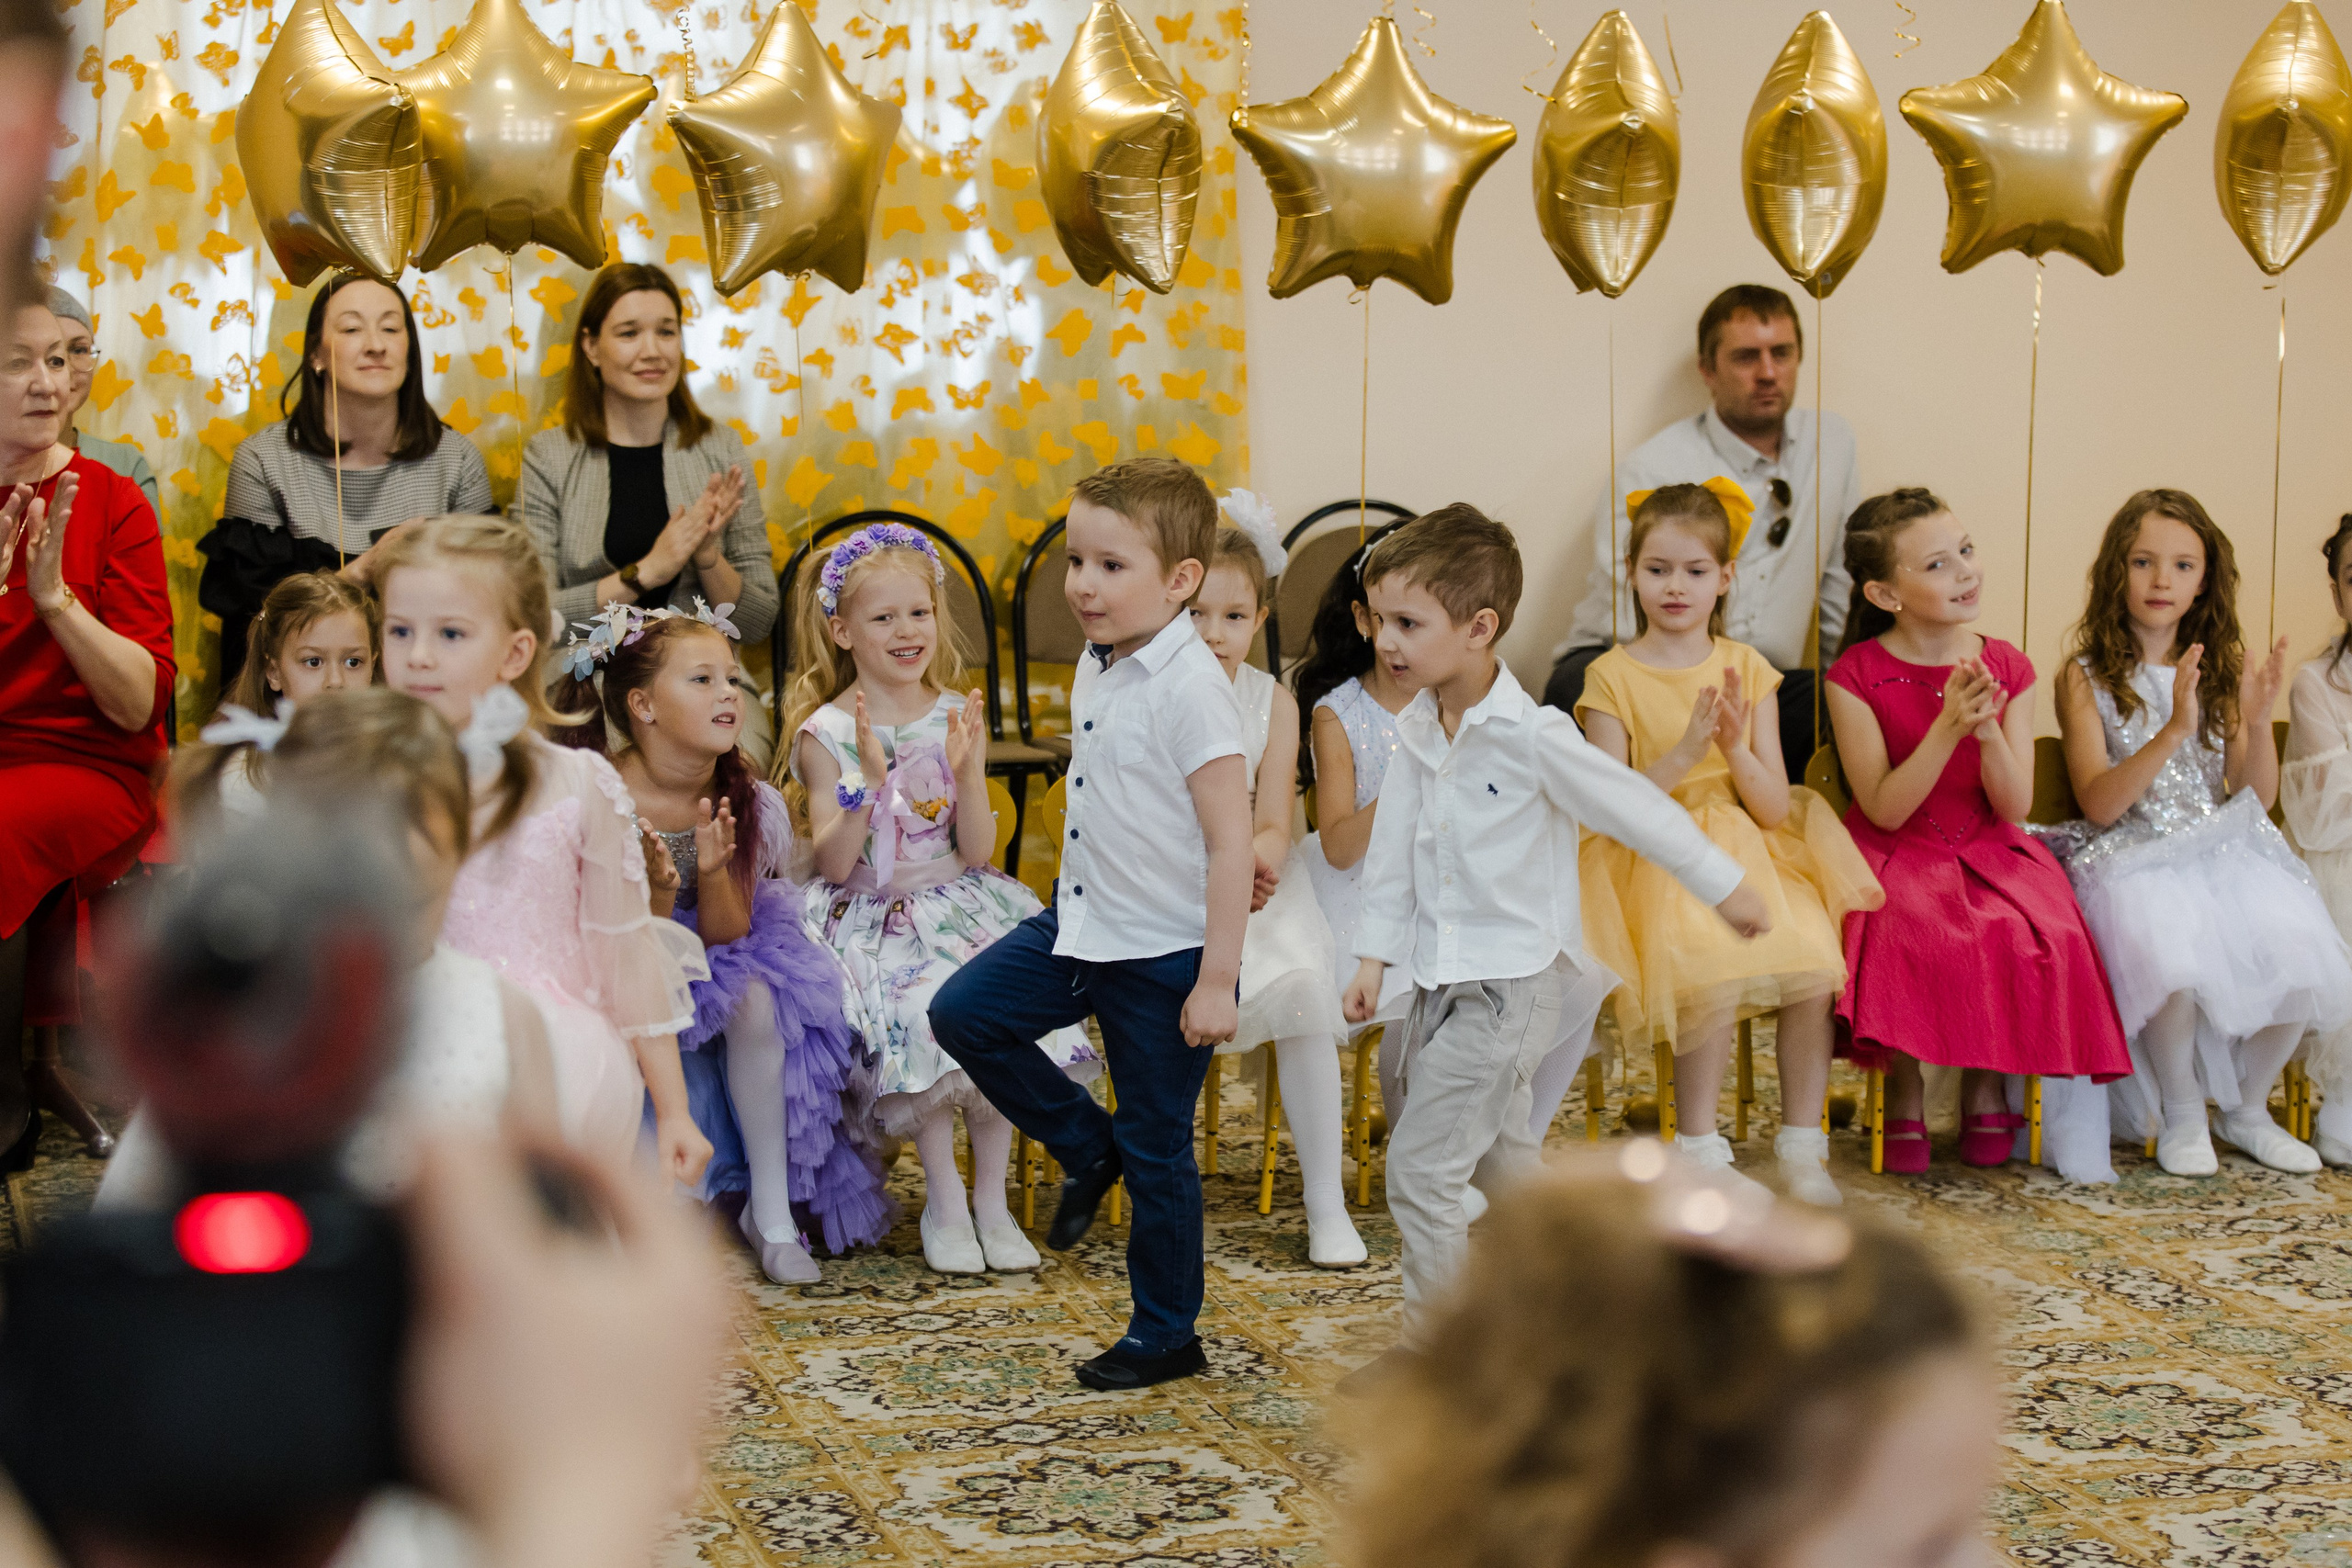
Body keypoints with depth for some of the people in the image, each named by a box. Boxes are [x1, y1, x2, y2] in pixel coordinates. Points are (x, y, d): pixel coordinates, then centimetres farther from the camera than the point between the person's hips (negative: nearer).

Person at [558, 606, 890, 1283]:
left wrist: (714, 871, -34)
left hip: (710, 968, 2)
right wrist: (657, 888, -41)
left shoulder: (746, 800, -13)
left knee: (754, 998, -28)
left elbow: (725, 935, -14)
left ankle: (771, 1211, -14)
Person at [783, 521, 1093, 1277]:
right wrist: (868, 778, -21)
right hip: (871, 916, -2)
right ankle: (943, 1200, -8)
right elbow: (833, 864, -9)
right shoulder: (825, 732, -4)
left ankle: (991, 1199, -4)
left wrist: (968, 770, -16)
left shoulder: (957, 718, 4)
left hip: (958, 904, 2)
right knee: (926, 1016, -28)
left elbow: (977, 853, -1)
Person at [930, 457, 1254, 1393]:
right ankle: (1085, 1148, 21)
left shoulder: (1190, 688, -21)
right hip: (1082, 927, 8)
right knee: (964, 1012, 4)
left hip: (1165, 956, -8)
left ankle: (1166, 1335, 21)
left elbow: (1231, 842, -21)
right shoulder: (1097, 667, 5)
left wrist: (1217, 980, -21)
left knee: (1157, 1150, 4)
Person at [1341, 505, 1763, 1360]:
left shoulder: (1531, 735, -19)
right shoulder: (1416, 731, 2)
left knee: (1419, 1165, -11)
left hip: (1511, 983, -8)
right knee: (1501, 1166, 19)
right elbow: (1394, 848, 9)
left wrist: (1726, 887, -2)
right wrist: (1375, 955, 6)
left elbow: (1637, 810, -10)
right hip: (1443, 979, 8)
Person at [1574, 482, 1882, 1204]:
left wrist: (1737, 749, -17)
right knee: (1715, 975, -30)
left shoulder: (1748, 670, 7)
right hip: (1657, 865, -3)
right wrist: (1684, 752, -21)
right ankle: (1697, 1145, -12)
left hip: (1749, 852, 3)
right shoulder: (1613, 676, -1)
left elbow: (1774, 807, 2)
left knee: (1817, 968, -21)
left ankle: (1801, 1142, -4)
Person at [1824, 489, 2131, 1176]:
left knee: (2037, 936, -26)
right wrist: (1948, 727, -26)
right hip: (1896, 859, -3)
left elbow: (2015, 807, -3)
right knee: (1915, 937, -33)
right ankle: (1905, 1094, -9)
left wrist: (1989, 734, -23)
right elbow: (1885, 810, -14)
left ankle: (1987, 1085, -3)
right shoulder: (1856, 676, -7)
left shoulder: (2006, 667, 2)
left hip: (1990, 854, 3)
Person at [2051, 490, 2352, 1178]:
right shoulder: (2087, 676, -1)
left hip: (2228, 852, 4)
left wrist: (2256, 721, -12)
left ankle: (2246, 1107, 7)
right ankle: (2182, 1113, -4)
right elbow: (2100, 804, -12)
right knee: (2174, 959, -34)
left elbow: (2257, 798, 6)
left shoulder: (2224, 668, 10)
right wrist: (2174, 732, -24)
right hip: (2135, 857, -4)